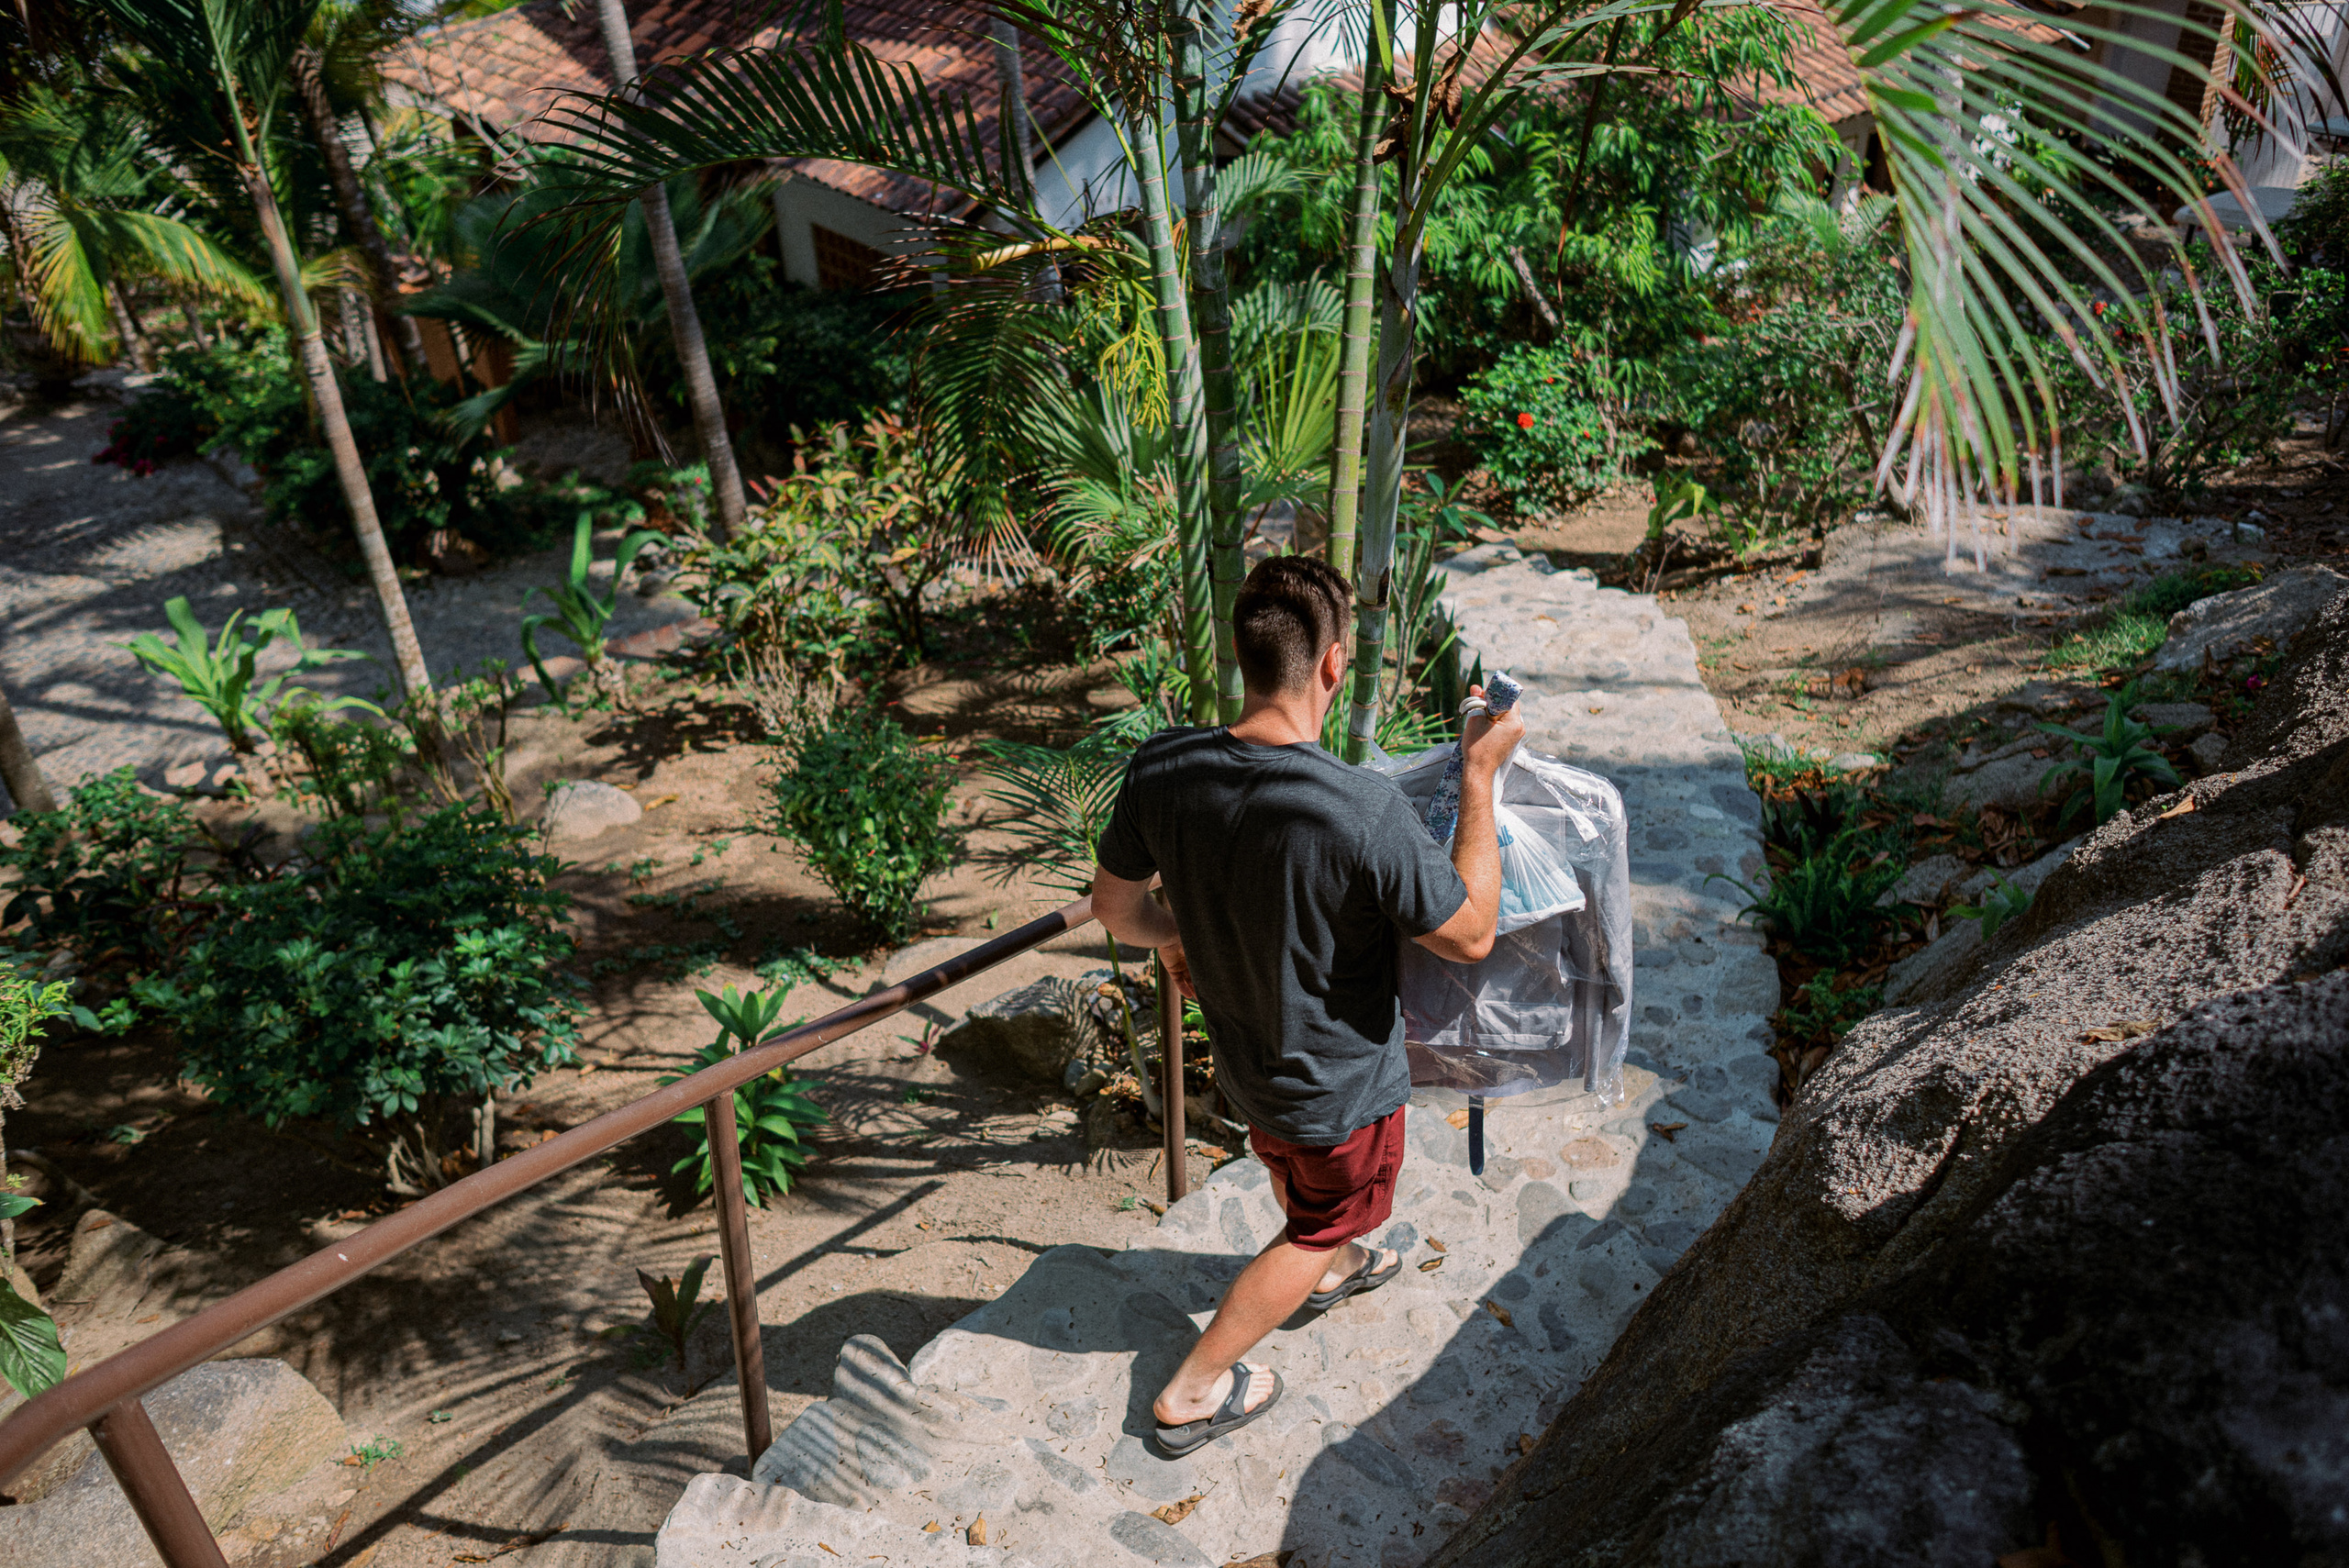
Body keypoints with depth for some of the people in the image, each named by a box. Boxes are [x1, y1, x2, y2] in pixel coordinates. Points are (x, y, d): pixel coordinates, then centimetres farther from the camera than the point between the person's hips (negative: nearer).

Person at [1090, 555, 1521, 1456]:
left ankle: (1333, 1268, 66)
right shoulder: (1365, 812, -38)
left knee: (1293, 1174, 36)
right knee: (1316, 1232, 24)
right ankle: (1192, 1392, 35)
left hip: (1242, 1055, 5)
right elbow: (1470, 936, -22)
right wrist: (1480, 776, -19)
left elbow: (1114, 905, -5)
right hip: (1339, 1081, -5)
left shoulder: (1163, 770, -21)